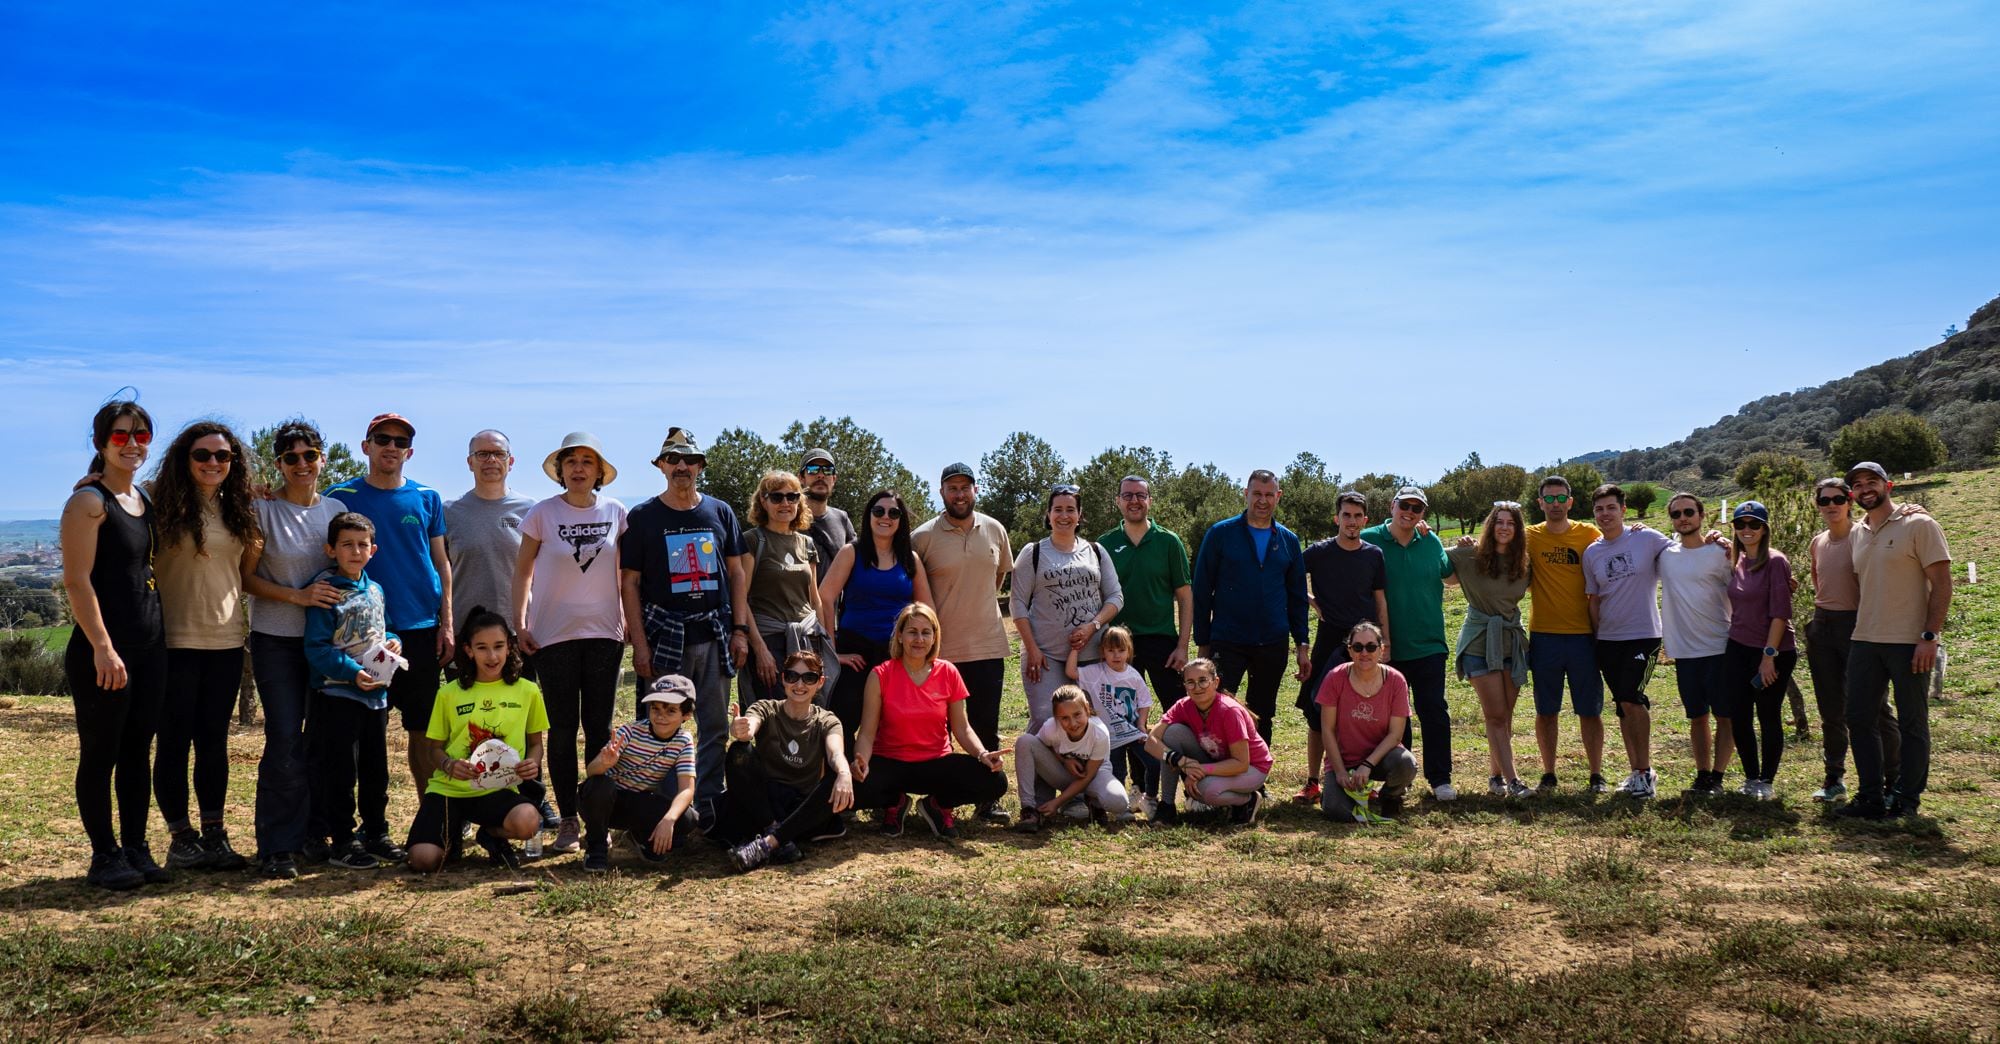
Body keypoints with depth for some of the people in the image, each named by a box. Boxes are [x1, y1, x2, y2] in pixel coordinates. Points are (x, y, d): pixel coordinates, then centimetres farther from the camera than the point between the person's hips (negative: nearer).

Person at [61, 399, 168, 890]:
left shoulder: (147, 499, 13)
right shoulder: (89, 502, -9)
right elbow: (77, 581, -15)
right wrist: (102, 647, -20)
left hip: (150, 646, 7)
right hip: (103, 651, -7)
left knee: (139, 751, 11)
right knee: (100, 753, 2)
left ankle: (136, 850, 19)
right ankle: (105, 856, 11)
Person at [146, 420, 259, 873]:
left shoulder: (238, 510, 10)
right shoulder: (165, 504, -4)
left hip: (226, 640, 4)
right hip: (177, 640, -4)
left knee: (214, 740, 9)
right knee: (175, 741, 3)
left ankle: (214, 835, 15)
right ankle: (180, 838, 12)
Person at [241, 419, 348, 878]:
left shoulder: (336, 509, 8)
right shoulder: (263, 511, -5)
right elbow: (246, 577, -6)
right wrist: (297, 595, -18)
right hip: (277, 639, -4)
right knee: (285, 739, -8)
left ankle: (315, 833, 19)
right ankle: (278, 848, -1)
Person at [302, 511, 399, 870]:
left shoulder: (375, 591, 11)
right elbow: (317, 648, -15)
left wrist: (392, 641, 2)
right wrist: (352, 672, -25)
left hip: (376, 693, 7)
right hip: (338, 695, -7)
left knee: (376, 770, 14)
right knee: (341, 772, -2)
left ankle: (376, 833, 26)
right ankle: (340, 843, 7)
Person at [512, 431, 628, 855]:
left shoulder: (615, 513, 3)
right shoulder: (542, 513, -2)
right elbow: (522, 571, 3)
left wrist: (627, 619, 6)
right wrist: (519, 625, -3)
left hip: (604, 631, 2)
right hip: (554, 633, -1)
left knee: (599, 726, 5)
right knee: (563, 727, 2)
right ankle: (568, 820, 9)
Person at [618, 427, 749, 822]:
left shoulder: (720, 513, 11)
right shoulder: (642, 517, 3)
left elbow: (738, 574, 12)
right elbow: (629, 583, 0)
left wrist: (740, 630, 4)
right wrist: (639, 643, -7)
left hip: (715, 637, 3)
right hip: (664, 637, -3)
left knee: (715, 728, 5)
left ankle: (708, 806, 13)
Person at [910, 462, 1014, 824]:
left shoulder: (995, 530, 4)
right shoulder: (923, 537, -7)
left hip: (988, 647, 3)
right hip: (940, 649, -3)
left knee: (986, 729, 9)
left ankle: (987, 800, 18)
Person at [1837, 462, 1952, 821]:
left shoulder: (1919, 525, -6)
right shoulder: (1856, 534, 12)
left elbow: (1941, 583, -10)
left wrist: (1930, 636, -16)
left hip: (1909, 643, -6)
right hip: (1865, 641, 6)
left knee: (1912, 724, 4)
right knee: (1859, 718, 6)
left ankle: (1907, 799, 13)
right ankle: (1871, 797, 15)